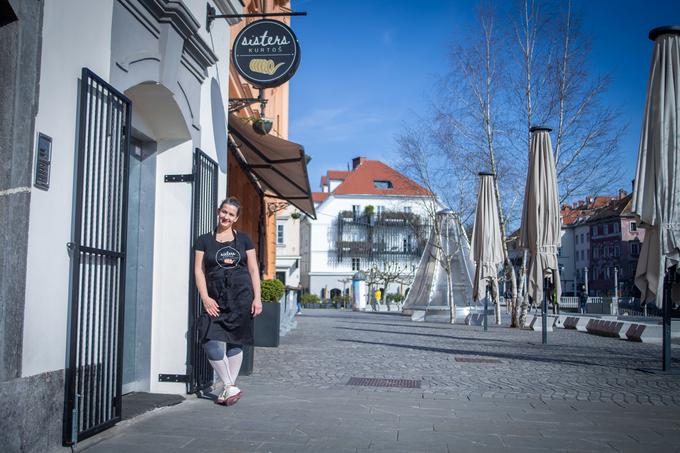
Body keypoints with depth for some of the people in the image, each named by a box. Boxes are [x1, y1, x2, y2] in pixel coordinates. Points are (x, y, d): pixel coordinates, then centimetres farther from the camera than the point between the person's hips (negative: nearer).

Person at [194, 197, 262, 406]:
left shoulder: (243, 239, 11)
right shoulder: (204, 241, 8)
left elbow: (253, 270, 9)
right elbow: (199, 270, 3)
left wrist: (257, 297, 0)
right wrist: (205, 297, -8)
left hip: (241, 297, 0)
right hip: (215, 299, 0)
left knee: (235, 343, 1)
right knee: (212, 342, -12)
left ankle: (229, 386, 14)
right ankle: (230, 388, -2)